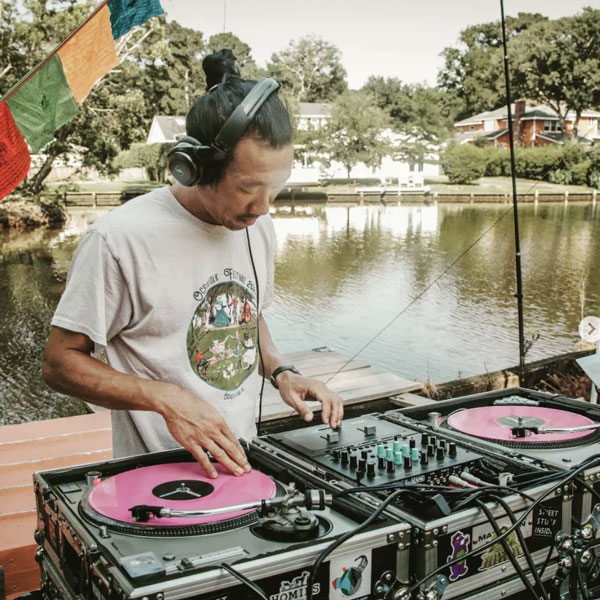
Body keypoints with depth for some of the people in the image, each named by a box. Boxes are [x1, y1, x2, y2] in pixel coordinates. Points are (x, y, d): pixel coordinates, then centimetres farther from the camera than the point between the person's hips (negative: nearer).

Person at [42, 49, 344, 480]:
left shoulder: (258, 228, 4)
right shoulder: (121, 238, -17)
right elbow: (60, 363, -10)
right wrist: (167, 399, -22)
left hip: (242, 461, 5)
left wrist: (280, 372, 1)